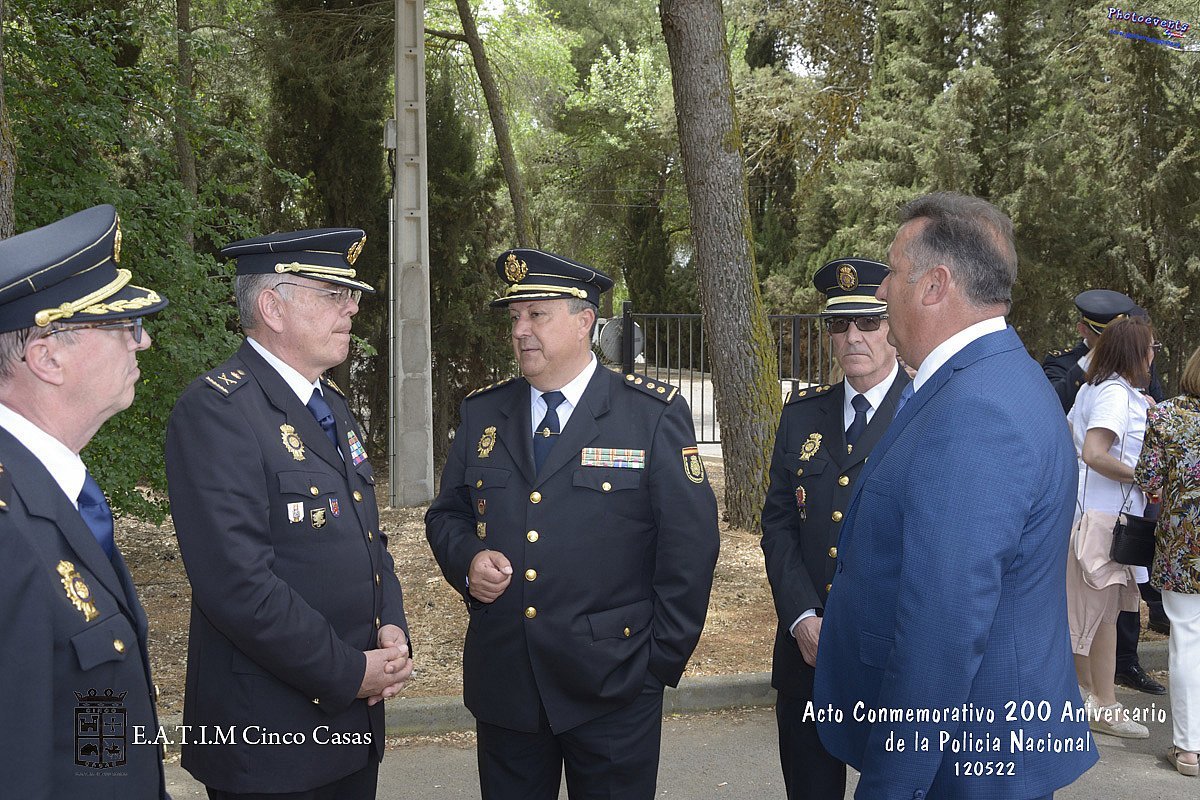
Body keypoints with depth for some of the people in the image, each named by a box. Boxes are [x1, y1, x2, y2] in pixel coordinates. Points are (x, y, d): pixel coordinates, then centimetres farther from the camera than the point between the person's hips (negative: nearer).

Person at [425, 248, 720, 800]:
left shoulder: (654, 415, -5)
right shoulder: (482, 413, 7)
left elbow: (690, 544, -6)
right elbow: (447, 513, 15)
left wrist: (662, 659, -6)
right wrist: (466, 560, -7)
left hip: (612, 691, -3)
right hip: (502, 686, 4)